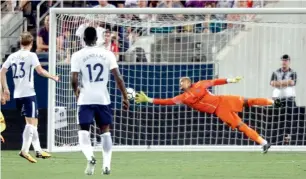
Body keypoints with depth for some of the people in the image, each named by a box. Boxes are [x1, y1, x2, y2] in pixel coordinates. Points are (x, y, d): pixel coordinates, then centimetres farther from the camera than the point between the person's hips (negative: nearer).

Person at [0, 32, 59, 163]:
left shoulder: (12, 56, 10)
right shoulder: (31, 55, -6)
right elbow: (40, 71, -14)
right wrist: (53, 77, 0)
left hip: (17, 94, 7)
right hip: (28, 93, -7)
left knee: (32, 122, 15)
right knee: (31, 122, -7)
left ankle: (38, 150, 18)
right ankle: (25, 150, -20)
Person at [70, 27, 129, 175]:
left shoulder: (77, 56, -3)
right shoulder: (107, 54, 1)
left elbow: (74, 80, -7)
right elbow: (118, 78, -3)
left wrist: (76, 92, 14)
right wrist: (125, 97, 4)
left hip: (86, 99, -2)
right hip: (103, 98, 2)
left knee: (84, 131, 4)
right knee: (105, 131, 17)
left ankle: (90, 157, -24)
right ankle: (106, 164, 10)